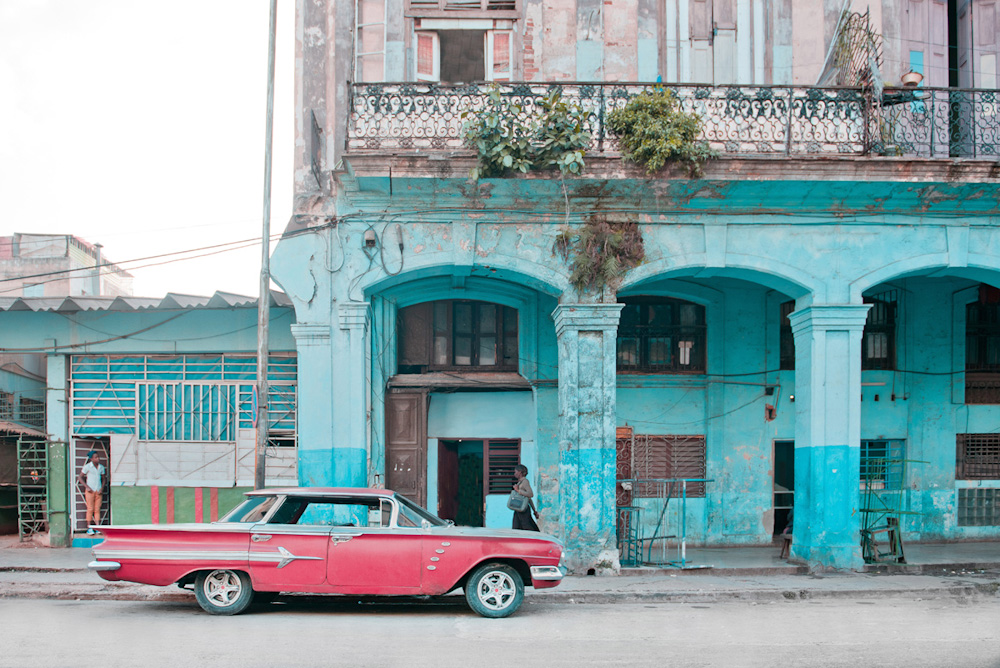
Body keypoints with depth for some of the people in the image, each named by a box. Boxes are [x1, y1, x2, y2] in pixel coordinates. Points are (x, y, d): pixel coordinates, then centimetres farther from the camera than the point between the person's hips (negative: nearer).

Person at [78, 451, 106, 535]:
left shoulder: (101, 467, 7)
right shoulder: (87, 467, -5)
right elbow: (80, 478, -1)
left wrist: (102, 489, 0)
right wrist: (87, 487, -10)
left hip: (98, 491, 3)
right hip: (90, 490, -3)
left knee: (97, 509, 2)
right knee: (90, 509, -3)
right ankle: (89, 528, 3)